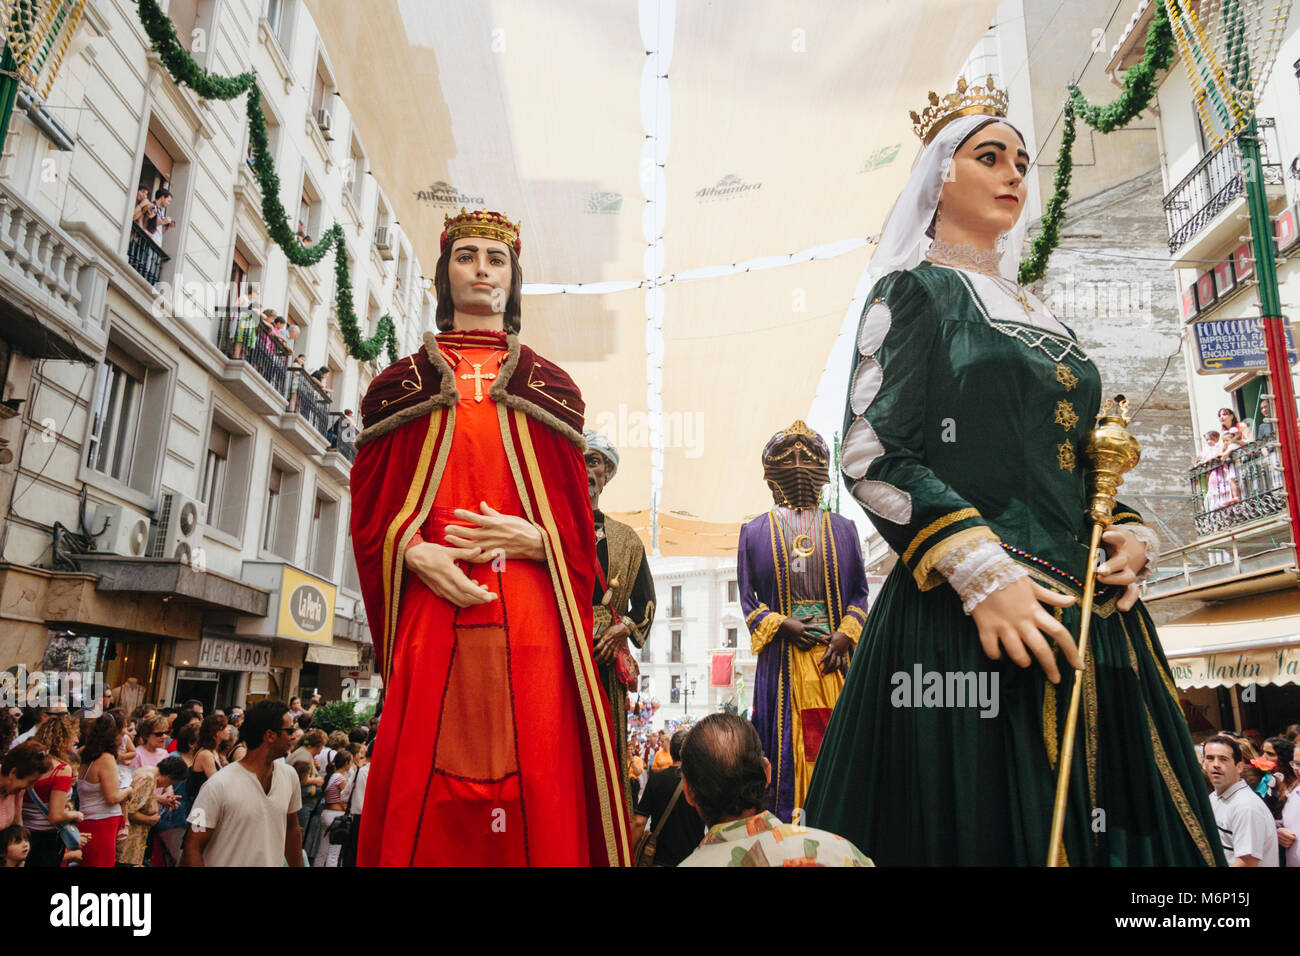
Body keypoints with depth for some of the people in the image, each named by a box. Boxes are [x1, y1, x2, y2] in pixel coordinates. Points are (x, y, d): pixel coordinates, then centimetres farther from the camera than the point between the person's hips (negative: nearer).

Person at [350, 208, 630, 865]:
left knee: (536, 792, -3)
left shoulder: (548, 386, 15)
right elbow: (372, 510, 9)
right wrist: (415, 552, -11)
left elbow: (576, 520, 11)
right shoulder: (406, 383, 15)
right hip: (431, 607, 0)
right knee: (423, 799, -1)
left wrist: (533, 538, -10)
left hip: (530, 613, 0)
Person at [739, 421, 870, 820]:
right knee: (786, 742, -2)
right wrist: (786, 626, -9)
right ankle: (787, 825, 7)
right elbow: (748, 597, 6)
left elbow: (859, 593, 10)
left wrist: (844, 636, -6)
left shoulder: (842, 528, 12)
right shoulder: (755, 531, 9)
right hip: (782, 657, -1)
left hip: (833, 653, 1)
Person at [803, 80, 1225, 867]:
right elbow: (872, 456, -11)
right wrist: (982, 575, -20)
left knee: (1115, 824, 10)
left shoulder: (1039, 314, 20)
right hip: (970, 619, -7)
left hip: (1091, 612, 7)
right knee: (990, 825, -2)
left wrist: (1132, 536, 4)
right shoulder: (914, 289, 1)